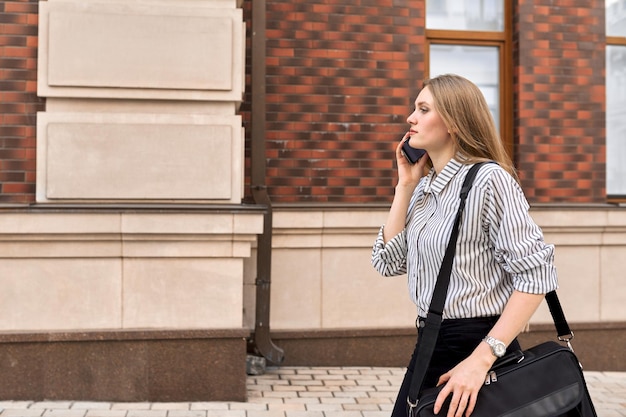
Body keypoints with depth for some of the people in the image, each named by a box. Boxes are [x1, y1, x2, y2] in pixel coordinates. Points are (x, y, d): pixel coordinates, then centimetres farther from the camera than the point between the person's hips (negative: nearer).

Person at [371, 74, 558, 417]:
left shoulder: (488, 179, -16)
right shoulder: (424, 186, 6)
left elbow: (536, 273, -21)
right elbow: (388, 262, 6)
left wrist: (481, 359, -26)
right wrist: (405, 185, 0)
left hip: (476, 346, -7)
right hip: (429, 347, 7)